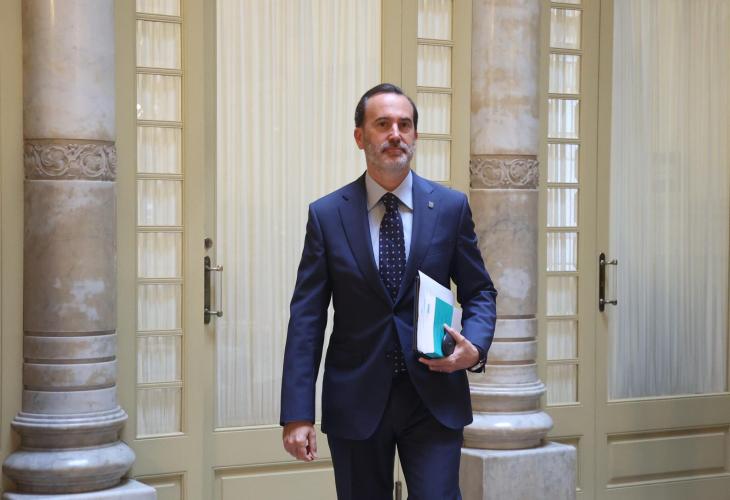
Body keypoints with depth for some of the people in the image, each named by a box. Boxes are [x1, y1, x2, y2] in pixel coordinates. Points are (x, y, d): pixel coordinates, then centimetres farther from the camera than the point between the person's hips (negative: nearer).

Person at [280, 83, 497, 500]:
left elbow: (479, 291, 10)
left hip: (434, 397, 0)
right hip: (355, 400, 0)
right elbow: (307, 316, -2)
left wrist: (475, 347, -12)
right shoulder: (327, 215, 0)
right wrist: (298, 414, -9)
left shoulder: (451, 207, 2)